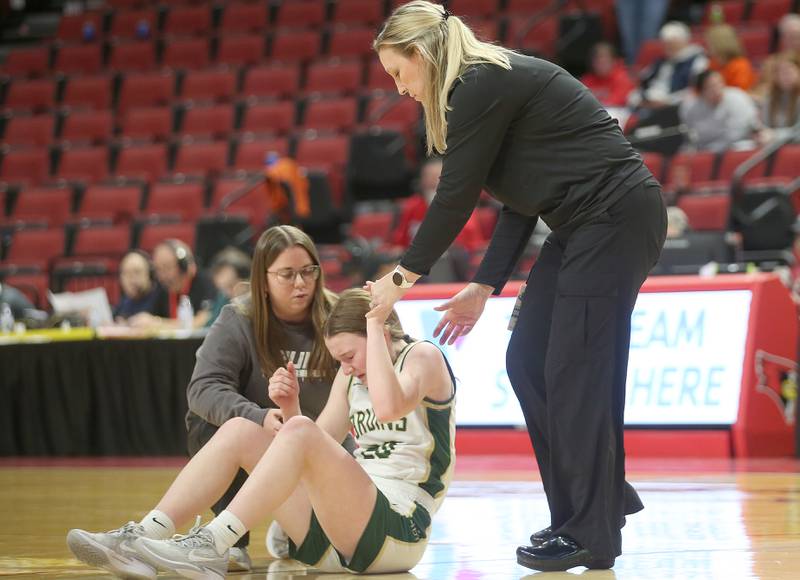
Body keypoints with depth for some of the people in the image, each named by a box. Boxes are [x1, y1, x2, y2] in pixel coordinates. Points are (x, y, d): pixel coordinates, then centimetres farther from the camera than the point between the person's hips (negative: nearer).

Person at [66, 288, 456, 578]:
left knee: (300, 435, -29)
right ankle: (143, 539, -18)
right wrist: (290, 409, -4)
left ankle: (211, 546, -35)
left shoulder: (424, 357, -2)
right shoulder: (351, 373, 20)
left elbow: (388, 408, -26)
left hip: (400, 533, -8)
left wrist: (374, 322, -18)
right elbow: (315, 455, 14)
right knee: (239, 431, -3)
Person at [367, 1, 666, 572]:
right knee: (528, 362, 9)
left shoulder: (482, 86, -14)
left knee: (573, 372, -8)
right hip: (586, 224, 10)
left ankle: (591, 534, -1)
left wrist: (402, 277, -2)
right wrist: (484, 287, 15)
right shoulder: (497, 83, 16)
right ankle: (603, 498, 17)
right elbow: (520, 203, 18)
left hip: (616, 218, -10)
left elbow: (455, 197, -12)